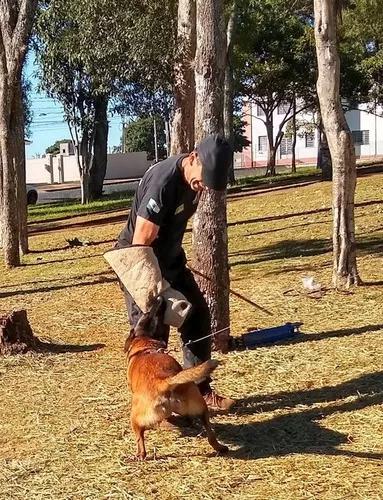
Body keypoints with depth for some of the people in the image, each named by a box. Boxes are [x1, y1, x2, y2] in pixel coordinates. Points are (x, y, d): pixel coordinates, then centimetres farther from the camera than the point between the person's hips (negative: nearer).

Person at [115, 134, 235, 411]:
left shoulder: (194, 178, -5)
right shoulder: (163, 183, -32)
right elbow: (140, 244, -30)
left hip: (170, 259, 9)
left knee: (197, 316, 9)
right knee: (152, 333, -6)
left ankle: (200, 391, 21)